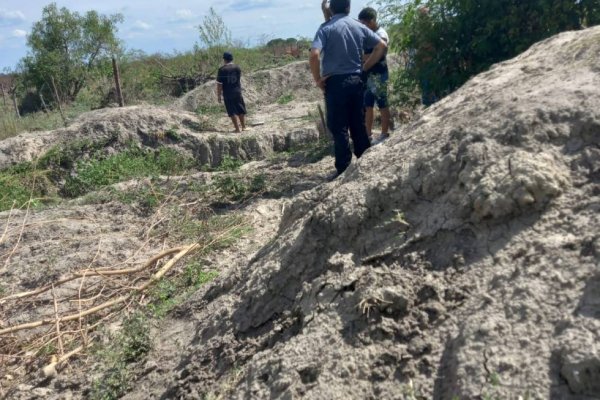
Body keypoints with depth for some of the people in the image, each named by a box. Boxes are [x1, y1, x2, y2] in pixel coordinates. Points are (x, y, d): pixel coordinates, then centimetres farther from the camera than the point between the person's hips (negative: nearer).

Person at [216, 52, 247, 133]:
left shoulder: (222, 70, -10)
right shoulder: (237, 68, 1)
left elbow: (219, 84, -9)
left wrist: (219, 96, -3)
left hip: (227, 94, -3)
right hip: (238, 92, 3)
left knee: (232, 112, 3)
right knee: (241, 110, 14)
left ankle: (237, 129, 4)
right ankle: (243, 127, 21)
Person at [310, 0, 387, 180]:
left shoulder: (326, 28, -6)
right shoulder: (359, 27, 8)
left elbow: (314, 55, -19)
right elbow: (381, 46, 8)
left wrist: (318, 79, -8)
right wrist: (364, 68, 11)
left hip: (335, 82, -4)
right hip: (356, 80, 5)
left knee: (339, 128, 0)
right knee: (358, 125, 13)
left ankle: (343, 170, 2)